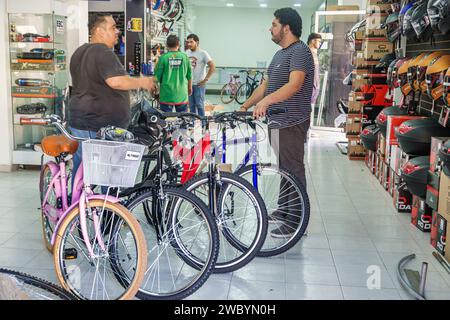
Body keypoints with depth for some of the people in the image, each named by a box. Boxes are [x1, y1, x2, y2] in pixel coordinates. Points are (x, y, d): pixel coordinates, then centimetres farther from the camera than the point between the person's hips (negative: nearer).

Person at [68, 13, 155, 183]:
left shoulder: (79, 52, 15)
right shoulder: (104, 53, -15)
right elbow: (116, 81, -28)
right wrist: (141, 82, -16)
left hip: (78, 120, 10)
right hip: (102, 124, -9)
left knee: (81, 168, 15)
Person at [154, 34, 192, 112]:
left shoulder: (163, 57, -7)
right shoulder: (184, 57, 0)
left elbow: (157, 76, -3)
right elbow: (189, 75, 8)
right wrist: (190, 88, 24)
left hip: (167, 93, -2)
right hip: (182, 94, 2)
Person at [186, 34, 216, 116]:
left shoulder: (203, 53, -8)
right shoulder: (187, 53, 8)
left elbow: (212, 67, -13)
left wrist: (205, 80, -15)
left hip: (199, 84, -5)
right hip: (189, 84, 5)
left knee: (199, 105, -2)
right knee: (191, 105, 12)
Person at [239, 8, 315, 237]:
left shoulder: (300, 52, -14)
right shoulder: (280, 54, 19)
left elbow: (294, 84, -29)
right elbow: (266, 85, 22)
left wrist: (265, 101, -40)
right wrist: (245, 107, 16)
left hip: (291, 123, -10)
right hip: (276, 121, 10)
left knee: (293, 170, -4)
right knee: (283, 167, 18)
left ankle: (295, 221, 3)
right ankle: (283, 209, 30)